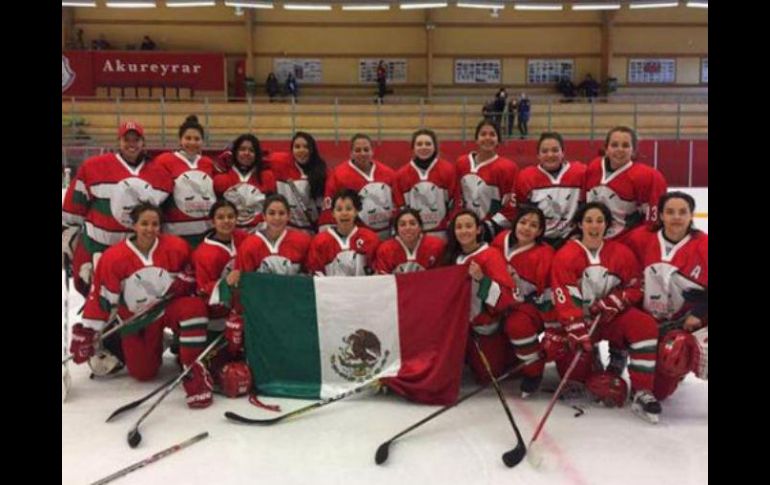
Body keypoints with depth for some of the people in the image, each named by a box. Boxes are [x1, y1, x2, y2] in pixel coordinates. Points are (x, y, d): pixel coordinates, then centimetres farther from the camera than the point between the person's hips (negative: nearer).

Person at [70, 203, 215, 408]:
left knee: (194, 307, -35)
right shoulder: (114, 257, -14)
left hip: (171, 306, 0)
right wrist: (86, 333, -8)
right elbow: (100, 298, -9)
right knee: (143, 373, 0)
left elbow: (190, 279, 2)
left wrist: (181, 283, -20)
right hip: (136, 318, 0)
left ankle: (194, 370, -26)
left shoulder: (176, 247, -14)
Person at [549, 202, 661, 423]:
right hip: (580, 319, -1)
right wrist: (578, 333, -27)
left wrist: (609, 303, -15)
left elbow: (634, 289, 3)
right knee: (573, 368, -19)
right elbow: (565, 300, -17)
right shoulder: (565, 256, -11)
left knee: (645, 326, -28)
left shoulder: (622, 253, -2)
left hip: (612, 317, 2)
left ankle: (641, 392, -23)